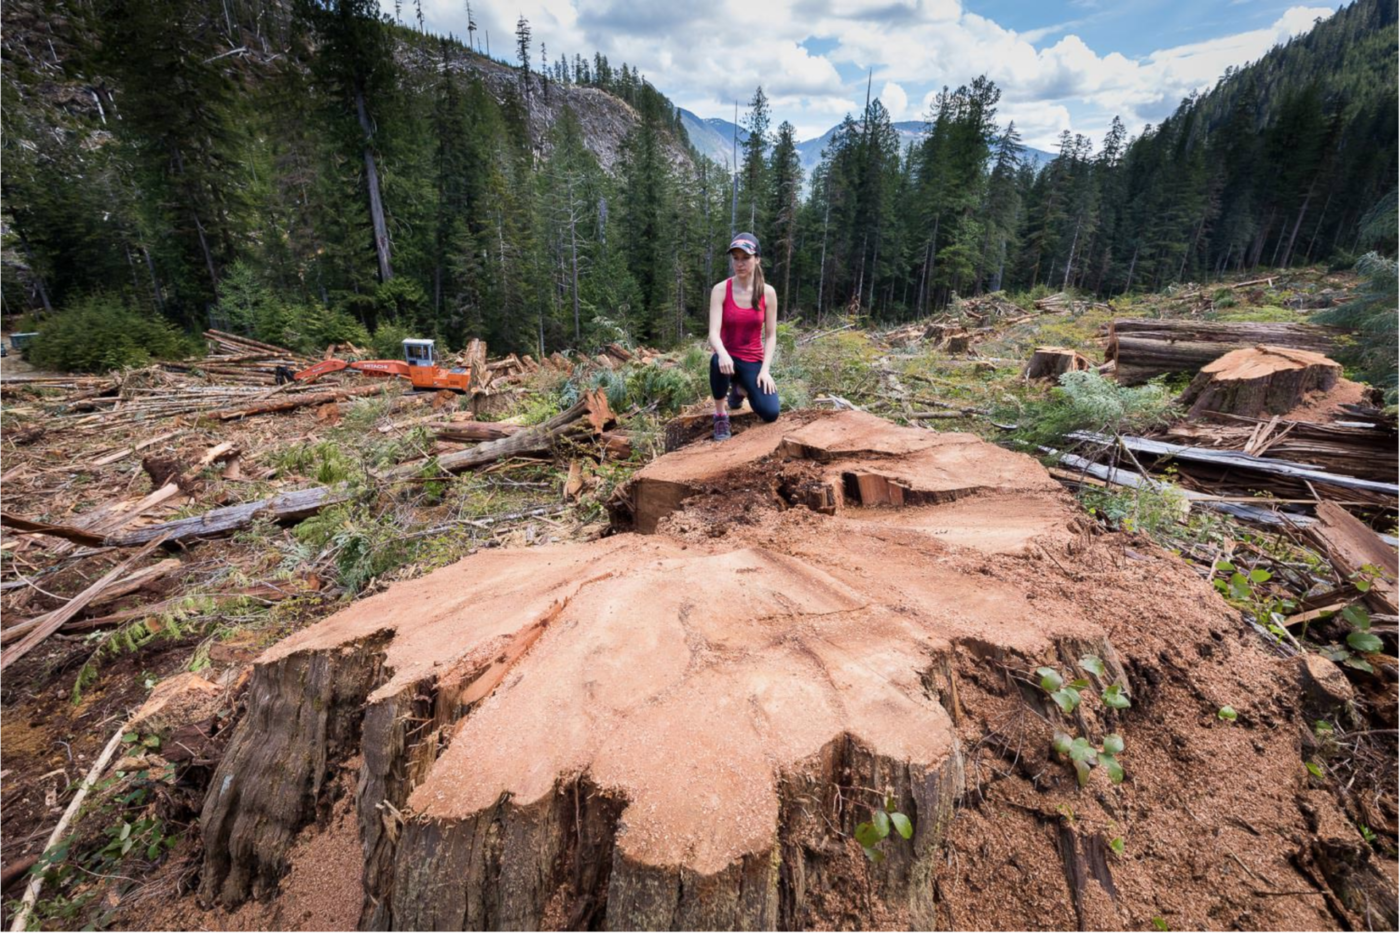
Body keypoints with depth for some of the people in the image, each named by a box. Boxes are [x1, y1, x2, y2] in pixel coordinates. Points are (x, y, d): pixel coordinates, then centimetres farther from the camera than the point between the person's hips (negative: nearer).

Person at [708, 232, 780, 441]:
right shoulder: (720, 290, -10)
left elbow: (771, 336, -2)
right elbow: (714, 333, -20)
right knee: (718, 362, -41)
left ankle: (740, 389, 21)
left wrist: (765, 369, -15)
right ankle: (720, 415, -12)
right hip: (729, 357, -2)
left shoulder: (768, 292, -5)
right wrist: (723, 354, -43)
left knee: (770, 413, -17)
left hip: (753, 361, 2)